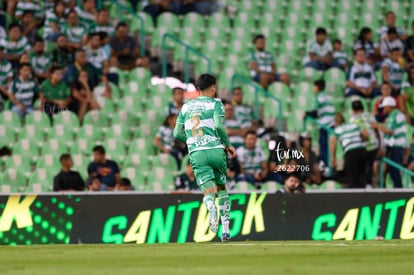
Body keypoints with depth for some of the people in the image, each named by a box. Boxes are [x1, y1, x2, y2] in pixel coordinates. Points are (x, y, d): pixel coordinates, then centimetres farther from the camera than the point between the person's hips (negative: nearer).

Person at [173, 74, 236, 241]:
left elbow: (177, 133, 15)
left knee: (208, 191, -7)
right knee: (222, 188, 17)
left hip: (196, 154, 2)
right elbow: (219, 126, -12)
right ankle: (226, 230, 14)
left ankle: (211, 208, -44)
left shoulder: (186, 106, 17)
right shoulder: (215, 104, 4)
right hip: (216, 150, -2)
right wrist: (228, 145, 0)